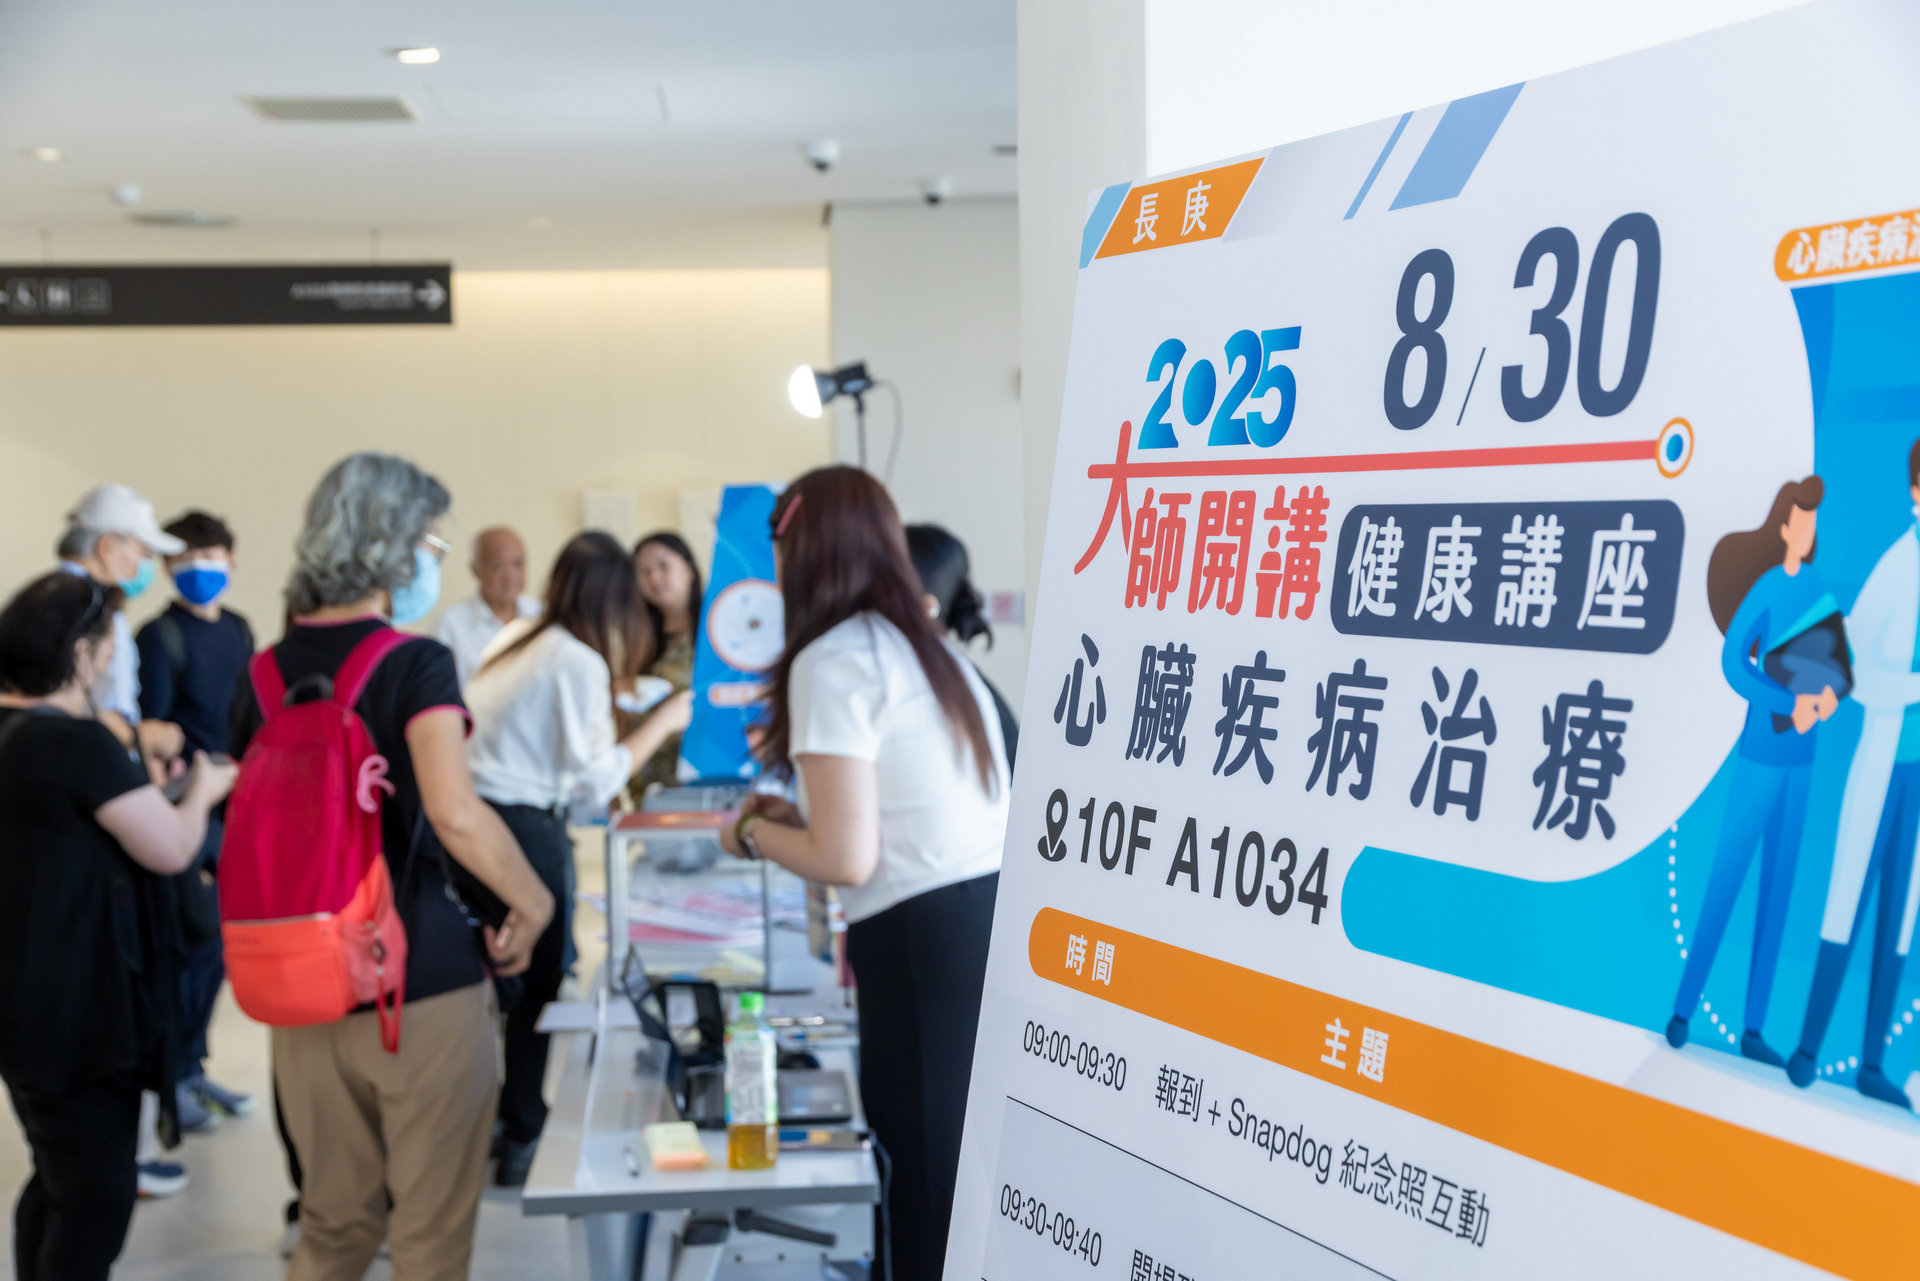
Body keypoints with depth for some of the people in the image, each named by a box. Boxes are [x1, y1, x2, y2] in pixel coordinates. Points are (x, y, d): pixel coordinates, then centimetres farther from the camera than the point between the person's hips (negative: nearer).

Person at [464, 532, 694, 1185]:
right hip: (529, 829, -8)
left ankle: (491, 1125, 28)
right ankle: (522, 1143, 15)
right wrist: (662, 723, -3)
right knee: (540, 985, 6)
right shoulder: (581, 663, -12)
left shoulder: (514, 640, 11)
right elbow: (594, 782, -13)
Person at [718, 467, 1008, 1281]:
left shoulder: (833, 660, -6)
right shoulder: (932, 647, 19)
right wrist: (801, 817, 24)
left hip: (929, 945, -8)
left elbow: (847, 858, -11)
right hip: (998, 920, 8)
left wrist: (755, 834, 8)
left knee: (930, 1188, 0)